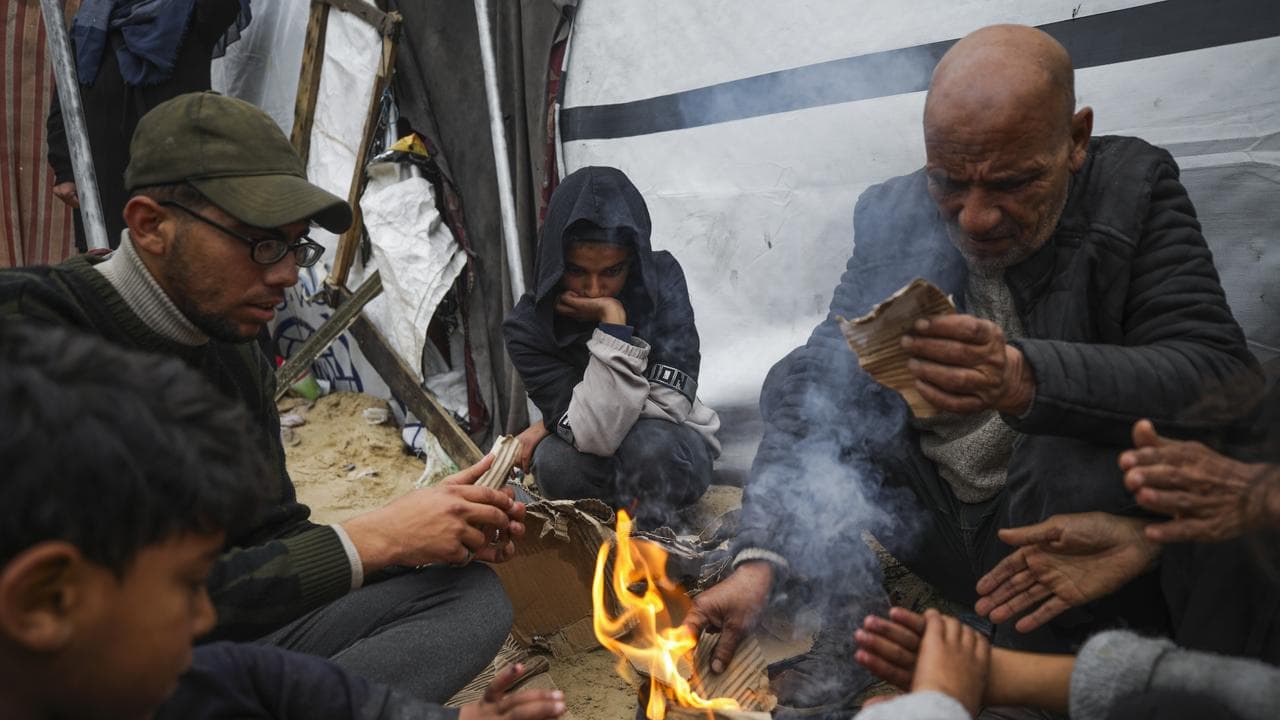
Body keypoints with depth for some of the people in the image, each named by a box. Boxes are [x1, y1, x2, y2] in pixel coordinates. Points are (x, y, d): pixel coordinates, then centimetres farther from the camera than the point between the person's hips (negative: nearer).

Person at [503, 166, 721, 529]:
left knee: (649, 444, -34)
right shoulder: (528, 328, -19)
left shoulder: (662, 278, -17)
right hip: (598, 463, 1)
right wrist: (613, 321, -34)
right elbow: (595, 435, -30)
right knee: (555, 462, -32)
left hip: (675, 452, 0)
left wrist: (557, 422, -21)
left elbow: (672, 401, -22)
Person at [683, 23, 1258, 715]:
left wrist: (1022, 378, -41)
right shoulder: (892, 214, -4)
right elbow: (814, 386, -8)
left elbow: (1226, 380, -23)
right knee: (802, 382, -7)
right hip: (929, 524, 4)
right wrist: (760, 559, -22)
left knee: (1083, 453, -32)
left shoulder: (1135, 185, -10)